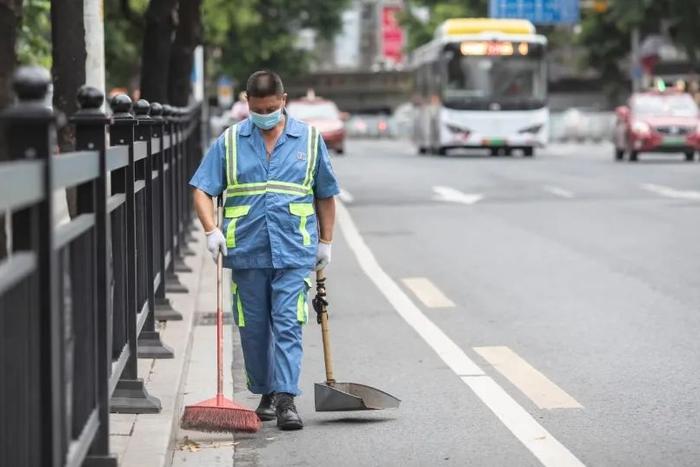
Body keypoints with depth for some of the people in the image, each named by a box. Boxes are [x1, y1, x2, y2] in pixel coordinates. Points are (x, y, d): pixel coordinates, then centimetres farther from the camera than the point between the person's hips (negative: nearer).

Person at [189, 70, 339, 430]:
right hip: (246, 251, 2)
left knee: (288, 325, -10)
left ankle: (286, 398, -12)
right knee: (254, 329, 8)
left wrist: (325, 242, 14)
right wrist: (212, 231, -12)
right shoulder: (229, 142, 6)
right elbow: (202, 191, 3)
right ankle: (266, 394, 23)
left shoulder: (309, 140, 8)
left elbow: (325, 195, 15)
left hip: (294, 252, -1)